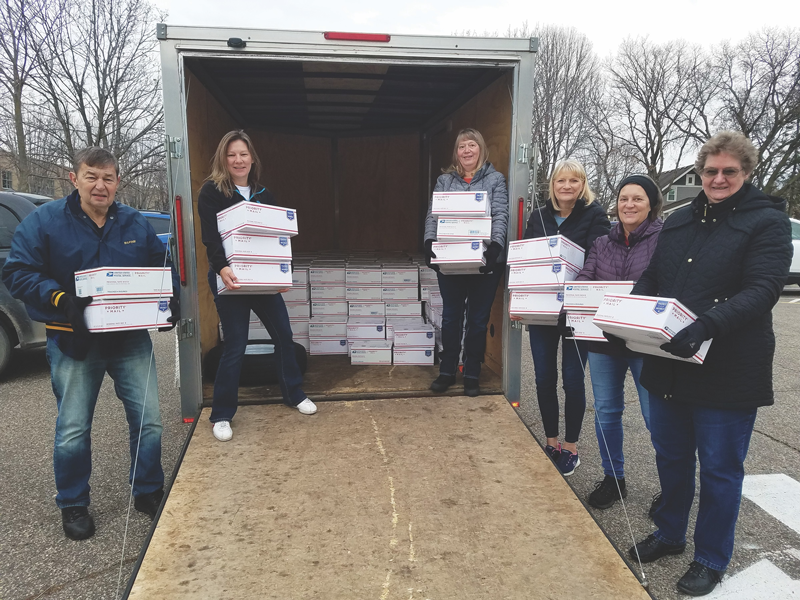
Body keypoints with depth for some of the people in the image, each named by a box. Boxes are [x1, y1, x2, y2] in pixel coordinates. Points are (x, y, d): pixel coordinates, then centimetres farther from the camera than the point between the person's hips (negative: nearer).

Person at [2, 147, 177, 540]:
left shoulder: (136, 224, 6)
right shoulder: (44, 221, -4)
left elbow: (161, 270, 14)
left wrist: (170, 302, -5)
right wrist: (60, 298, -23)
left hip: (131, 339, 3)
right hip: (74, 343, -2)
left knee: (148, 420, 5)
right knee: (73, 430, 6)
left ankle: (148, 492, 26)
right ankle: (72, 505, 28)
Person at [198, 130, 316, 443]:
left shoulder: (263, 194, 11)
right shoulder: (211, 192, -5)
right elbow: (210, 237, -15)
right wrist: (222, 267, -32)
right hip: (230, 279, -5)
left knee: (283, 335, 10)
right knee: (235, 346, -2)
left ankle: (294, 394, 31)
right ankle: (221, 415, 15)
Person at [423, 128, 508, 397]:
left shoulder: (495, 179, 4)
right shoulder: (444, 180, 9)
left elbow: (500, 216, -7)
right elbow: (433, 214, 1)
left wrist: (496, 246, -24)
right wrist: (430, 242, -17)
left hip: (485, 261, -1)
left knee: (478, 319, 7)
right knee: (451, 317, 9)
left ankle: (472, 375, 20)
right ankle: (447, 371, 23)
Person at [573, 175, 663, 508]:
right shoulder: (602, 242, 10)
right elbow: (584, 278, 0)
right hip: (604, 338, 5)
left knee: (656, 416, 1)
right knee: (606, 411, 13)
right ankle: (613, 479, 31)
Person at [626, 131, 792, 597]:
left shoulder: (768, 221, -6)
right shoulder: (679, 221, 11)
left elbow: (763, 289, -17)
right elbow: (651, 278, 12)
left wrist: (707, 324, -33)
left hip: (728, 371, -5)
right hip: (669, 364, 5)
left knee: (720, 468, 9)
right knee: (671, 457, 19)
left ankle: (712, 559, 30)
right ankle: (669, 535, 41)